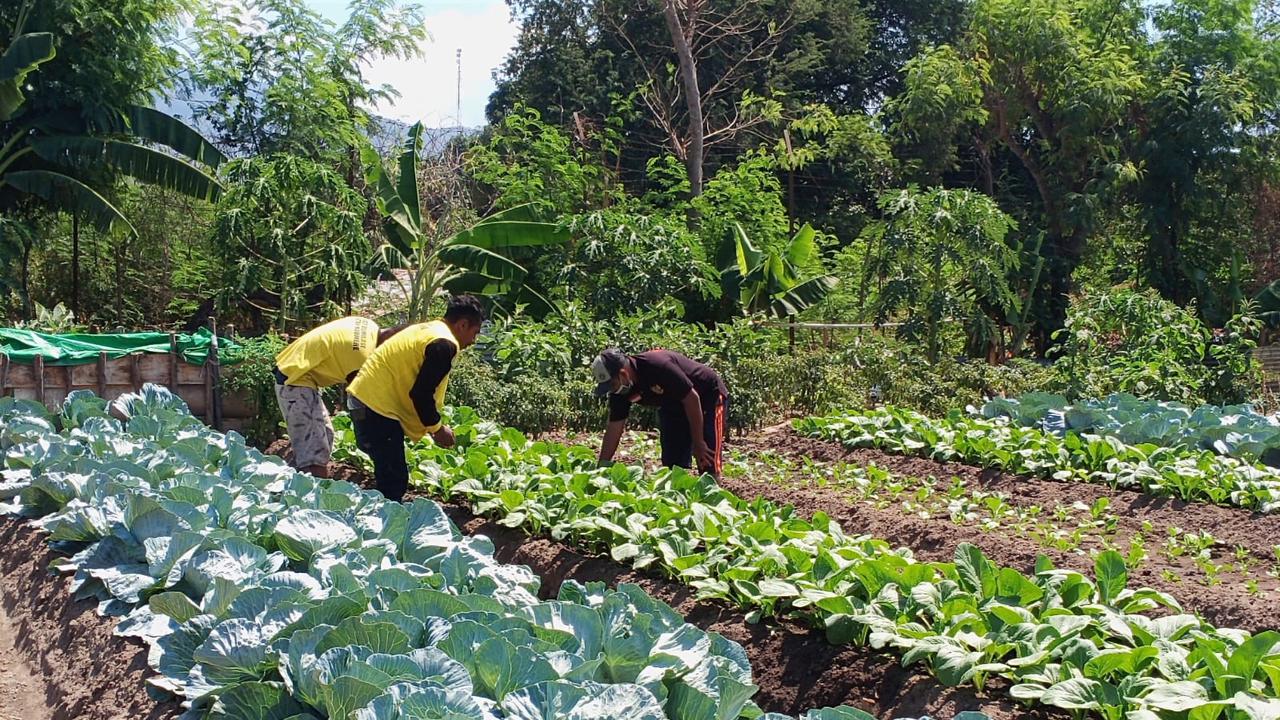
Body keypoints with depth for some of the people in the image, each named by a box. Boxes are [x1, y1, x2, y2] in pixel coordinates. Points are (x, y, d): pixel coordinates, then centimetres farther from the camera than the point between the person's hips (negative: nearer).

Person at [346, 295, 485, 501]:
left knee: (389, 476, 17)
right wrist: (437, 428, -3)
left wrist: (433, 426, 21)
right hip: (377, 406, -10)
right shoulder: (445, 345, -13)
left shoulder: (427, 329, 17)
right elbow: (420, 394, -18)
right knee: (394, 480, -7)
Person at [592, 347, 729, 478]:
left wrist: (698, 443, -22)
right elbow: (613, 429, -6)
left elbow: (692, 399, -28)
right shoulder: (620, 390, -13)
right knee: (672, 463, 1)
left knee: (707, 463, -12)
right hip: (673, 407, 7)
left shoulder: (658, 367, -35)